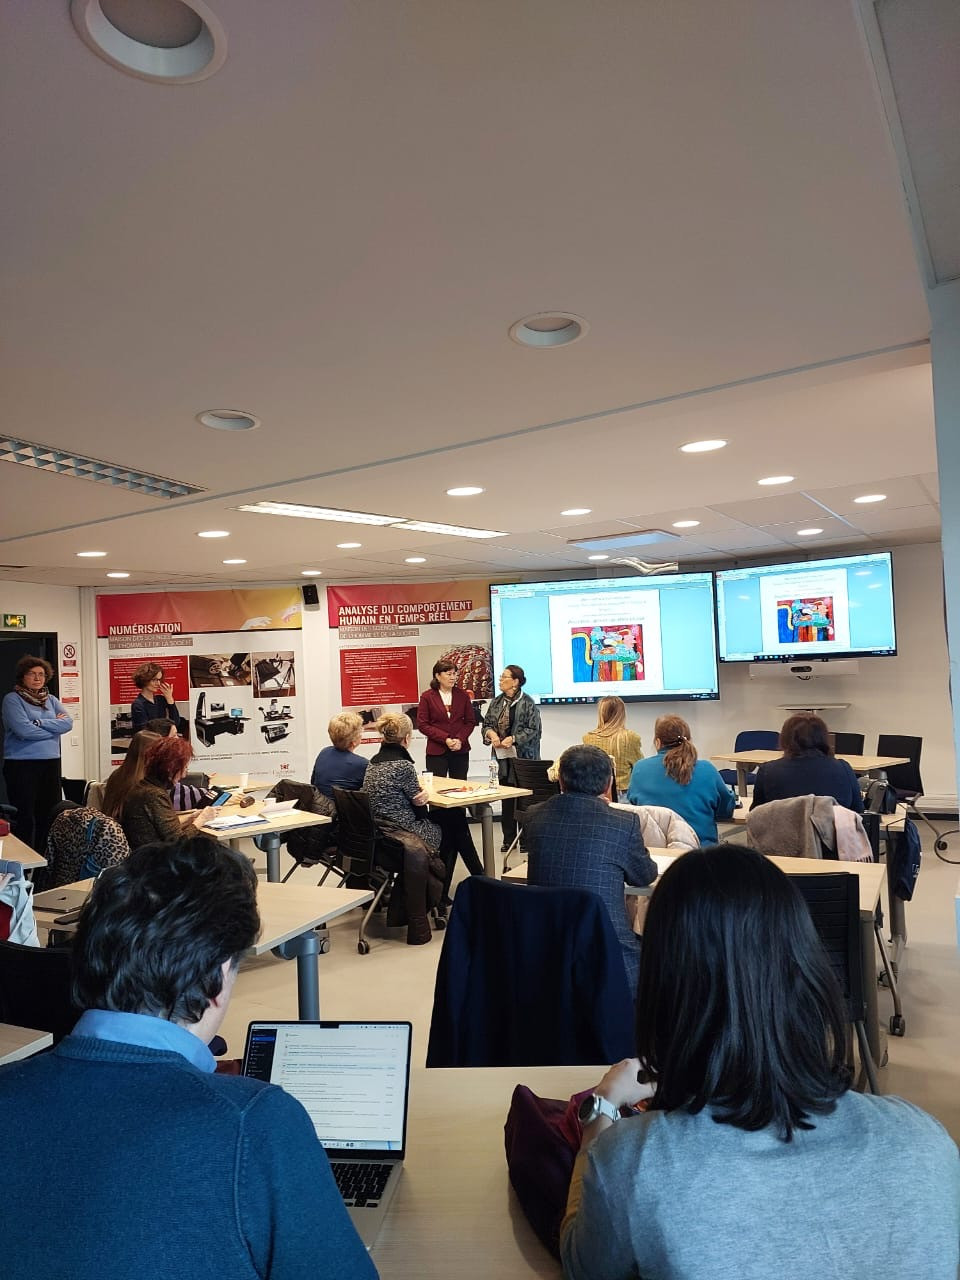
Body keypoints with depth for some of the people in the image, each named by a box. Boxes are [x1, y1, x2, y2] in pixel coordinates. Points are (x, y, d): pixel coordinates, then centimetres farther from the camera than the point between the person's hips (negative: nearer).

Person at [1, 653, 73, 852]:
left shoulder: (51, 700, 13)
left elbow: (68, 723, -3)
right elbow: (23, 730, -17)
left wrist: (39, 722, -13)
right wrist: (54, 726, -6)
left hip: (51, 763, 5)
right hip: (21, 765, -5)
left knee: (51, 815, 9)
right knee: (25, 817, 0)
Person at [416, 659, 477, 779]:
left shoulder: (462, 695, 7)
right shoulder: (427, 697, -1)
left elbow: (471, 721, 9)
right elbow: (422, 725, -5)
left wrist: (460, 739, -8)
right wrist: (445, 739, -13)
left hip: (460, 750, 3)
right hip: (436, 752, -3)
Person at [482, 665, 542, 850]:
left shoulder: (527, 703, -9)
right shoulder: (497, 702, 10)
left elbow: (533, 730, -11)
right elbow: (486, 723, 15)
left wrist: (513, 738, -20)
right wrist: (491, 733, -7)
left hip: (523, 756, -6)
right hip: (502, 758, 6)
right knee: (506, 799, 10)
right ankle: (509, 839, 19)